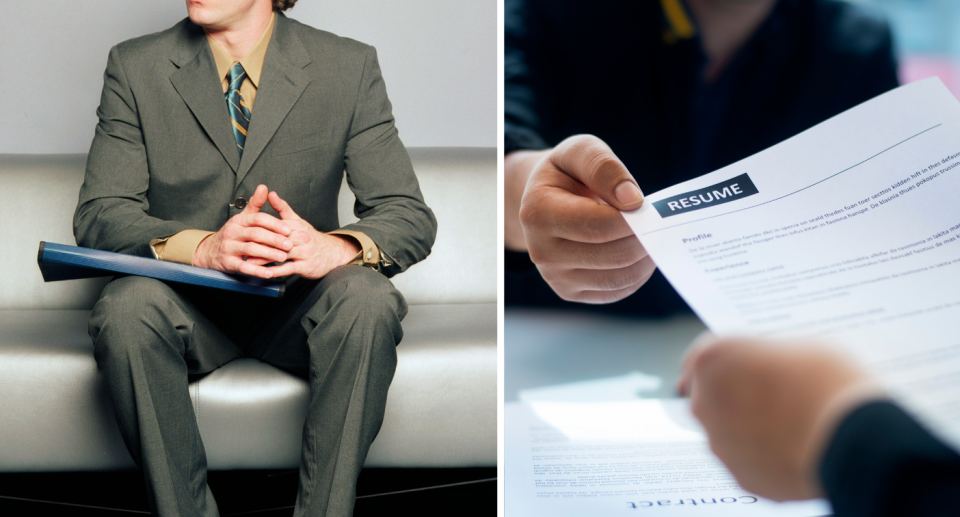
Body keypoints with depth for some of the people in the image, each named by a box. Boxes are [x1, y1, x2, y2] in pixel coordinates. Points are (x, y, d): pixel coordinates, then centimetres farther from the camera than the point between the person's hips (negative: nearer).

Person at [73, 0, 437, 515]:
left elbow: (411, 216, -7)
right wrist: (202, 246, -30)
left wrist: (336, 247, -32)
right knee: (126, 304, -32)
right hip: (188, 305, 0)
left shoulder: (349, 67, -3)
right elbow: (97, 215, -8)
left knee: (368, 299, -32)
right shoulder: (135, 67, -1)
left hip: (296, 305, 0)